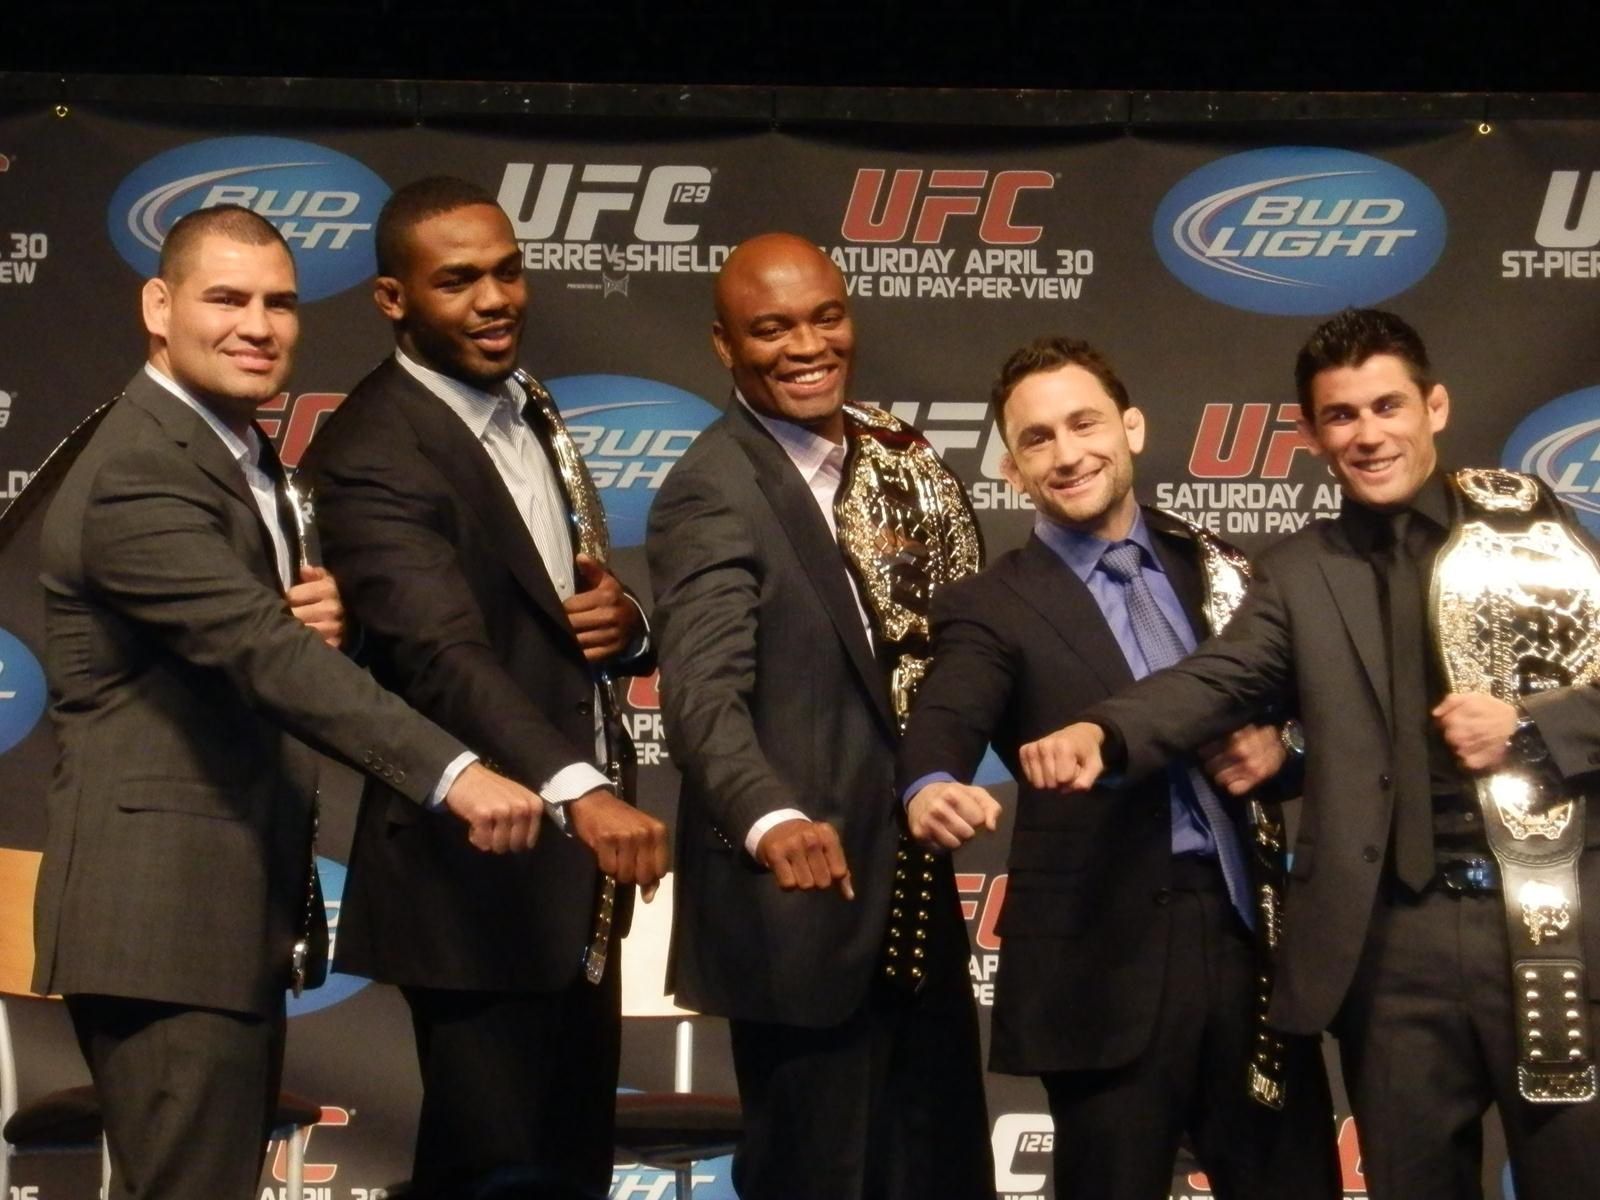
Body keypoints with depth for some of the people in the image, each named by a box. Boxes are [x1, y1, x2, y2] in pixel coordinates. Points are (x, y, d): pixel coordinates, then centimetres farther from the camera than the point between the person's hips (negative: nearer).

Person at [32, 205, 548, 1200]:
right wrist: (454, 774, -38)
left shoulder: (241, 454, 16)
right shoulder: (138, 477, -17)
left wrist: (318, 622, -3)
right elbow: (266, 656, -29)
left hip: (238, 907, 10)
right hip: (166, 912, -10)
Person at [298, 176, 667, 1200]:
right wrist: (577, 790, -46)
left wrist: (623, 623, -7)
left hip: (578, 865, 8)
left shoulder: (527, 414, 12)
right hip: (481, 875, -8)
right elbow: (441, 651, -31)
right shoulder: (371, 453, -16)